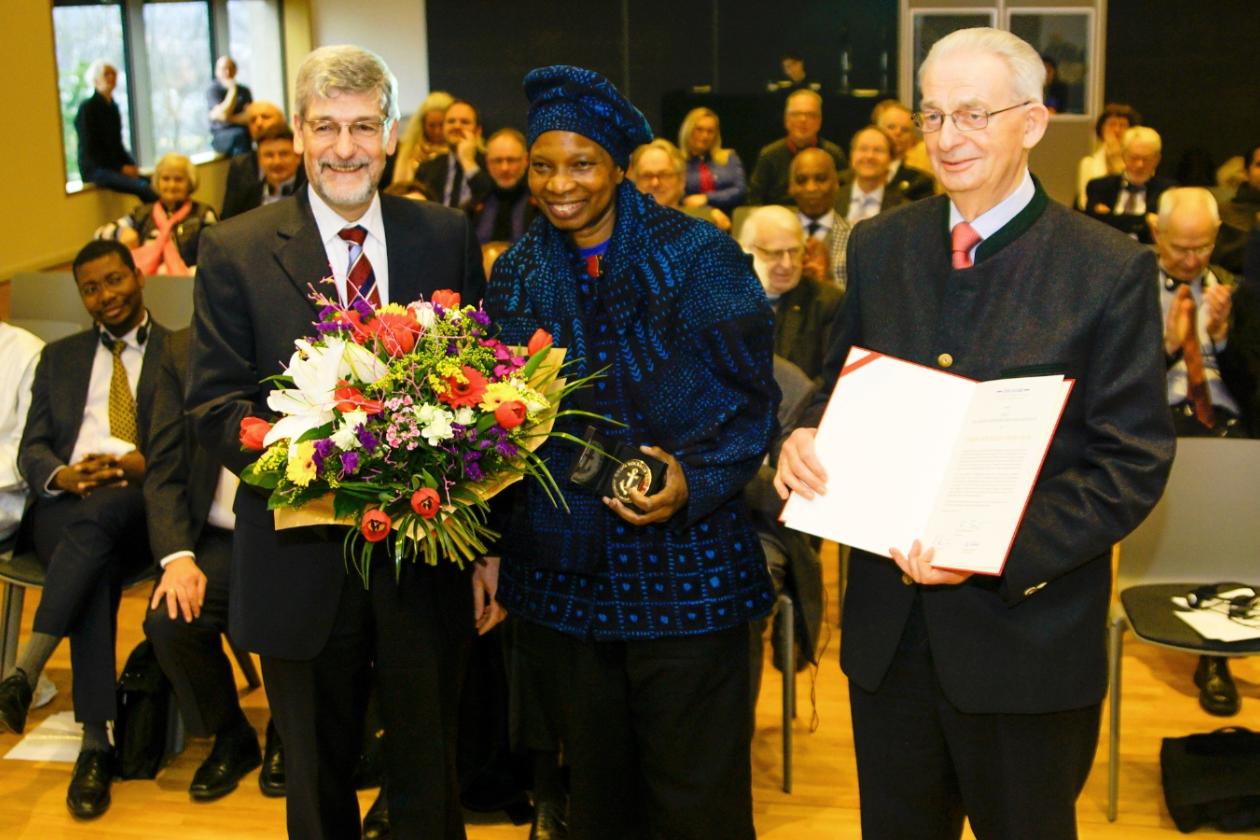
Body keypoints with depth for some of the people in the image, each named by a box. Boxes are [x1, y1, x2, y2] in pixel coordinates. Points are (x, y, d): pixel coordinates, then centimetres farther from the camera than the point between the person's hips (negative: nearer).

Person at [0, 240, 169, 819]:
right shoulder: (59, 357, 25)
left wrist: (143, 465, -16)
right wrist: (63, 475, -8)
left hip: (142, 507, -2)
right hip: (64, 507, 2)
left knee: (97, 514, -39)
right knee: (97, 567, -34)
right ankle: (95, 745, -37)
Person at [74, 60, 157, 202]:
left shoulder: (113, 107, 16)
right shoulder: (87, 108, -5)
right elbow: (89, 148, -9)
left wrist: (131, 164, 0)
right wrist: (120, 168, -15)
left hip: (115, 166, 7)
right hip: (95, 169, -7)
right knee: (142, 187, -31)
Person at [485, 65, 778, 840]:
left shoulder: (698, 257, -8)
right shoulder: (518, 275, 5)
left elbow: (751, 397, -7)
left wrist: (692, 480, -21)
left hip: (683, 563, -4)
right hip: (569, 566, 4)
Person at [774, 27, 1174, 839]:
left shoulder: (1112, 270, -9)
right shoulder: (879, 246, 4)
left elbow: (1135, 461, -11)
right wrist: (806, 438, -12)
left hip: (1028, 630, -3)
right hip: (887, 626, 4)